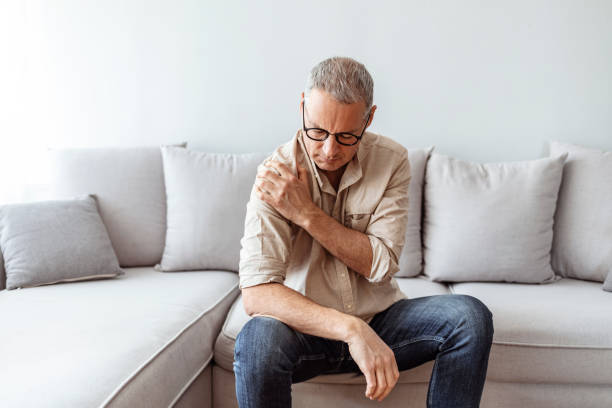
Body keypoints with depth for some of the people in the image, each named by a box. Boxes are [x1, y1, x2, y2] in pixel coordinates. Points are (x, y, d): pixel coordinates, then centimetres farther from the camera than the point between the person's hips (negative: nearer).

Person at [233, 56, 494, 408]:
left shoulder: (392, 160, -8)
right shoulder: (275, 175, -16)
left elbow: (381, 265, -12)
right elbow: (256, 293, -25)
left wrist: (307, 213, -22)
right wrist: (352, 330, -37)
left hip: (379, 318, 3)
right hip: (307, 327, -2)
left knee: (471, 317, -22)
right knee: (258, 340, -36)